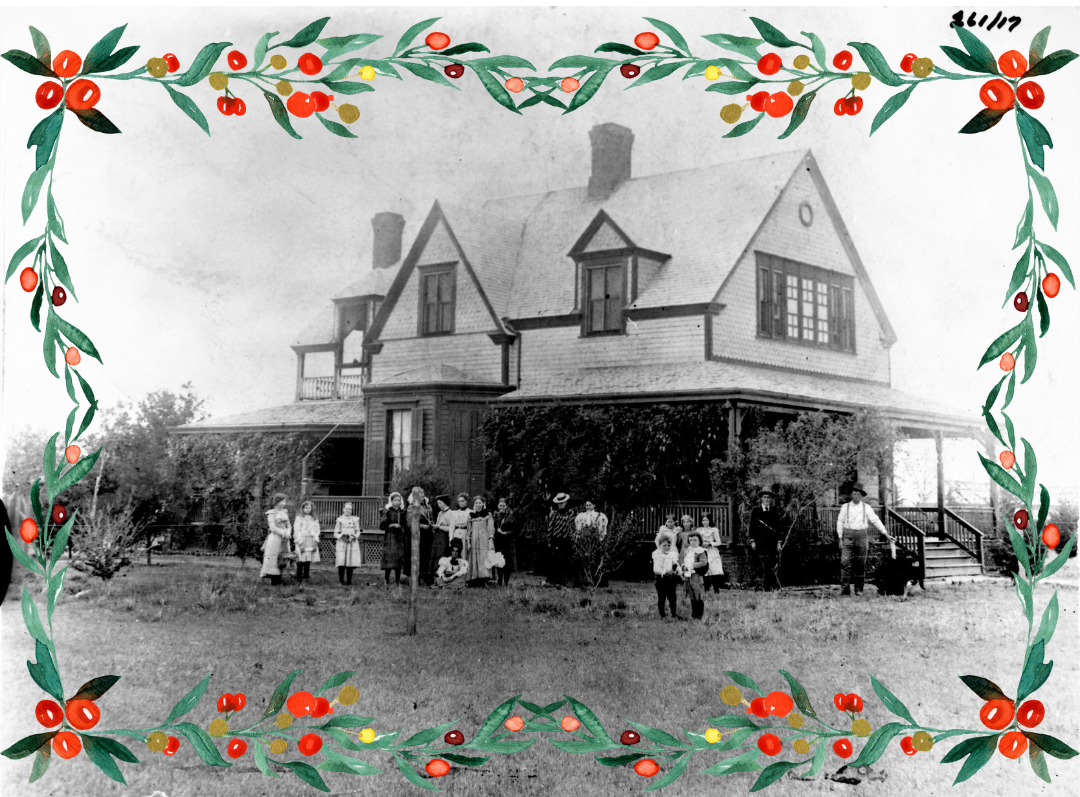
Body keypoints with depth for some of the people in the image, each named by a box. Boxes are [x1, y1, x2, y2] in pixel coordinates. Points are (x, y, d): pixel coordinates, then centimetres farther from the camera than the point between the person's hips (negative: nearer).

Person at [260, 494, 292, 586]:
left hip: (284, 540, 6)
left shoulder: (284, 512, 13)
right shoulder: (271, 513, -5)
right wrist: (283, 534, -13)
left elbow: (289, 525, 14)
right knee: (273, 559, -6)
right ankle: (274, 581, -4)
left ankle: (278, 581, 5)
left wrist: (288, 533, -6)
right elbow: (273, 528, -11)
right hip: (275, 538, -6)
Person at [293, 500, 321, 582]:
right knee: (301, 560, -8)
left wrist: (315, 541, -1)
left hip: (311, 542, 4)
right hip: (302, 542, -4)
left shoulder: (314, 519, 16)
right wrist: (300, 543, -12)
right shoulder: (299, 518, 4)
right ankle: (299, 577, -6)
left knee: (308, 560, -1)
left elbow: (317, 530, 12)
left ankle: (306, 575, 1)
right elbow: (296, 530, -3)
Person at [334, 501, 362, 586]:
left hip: (352, 543, 1)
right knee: (341, 563, -10)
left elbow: (358, 532, 11)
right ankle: (341, 581, -2)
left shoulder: (355, 519, 12)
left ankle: (349, 581, 4)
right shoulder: (340, 520, 8)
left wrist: (354, 536, -8)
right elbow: (335, 534, 7)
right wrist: (341, 536, -12)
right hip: (342, 543, -1)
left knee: (351, 563, -5)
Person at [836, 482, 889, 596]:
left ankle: (859, 589, 9)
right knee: (845, 562, -9)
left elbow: (876, 521, 7)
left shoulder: (866, 508, 7)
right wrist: (840, 538, 2)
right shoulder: (845, 507, 6)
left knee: (861, 564, 2)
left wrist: (886, 534, 3)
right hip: (848, 536, -1)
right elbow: (840, 522, 8)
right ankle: (845, 589, -9)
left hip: (861, 535, 1)